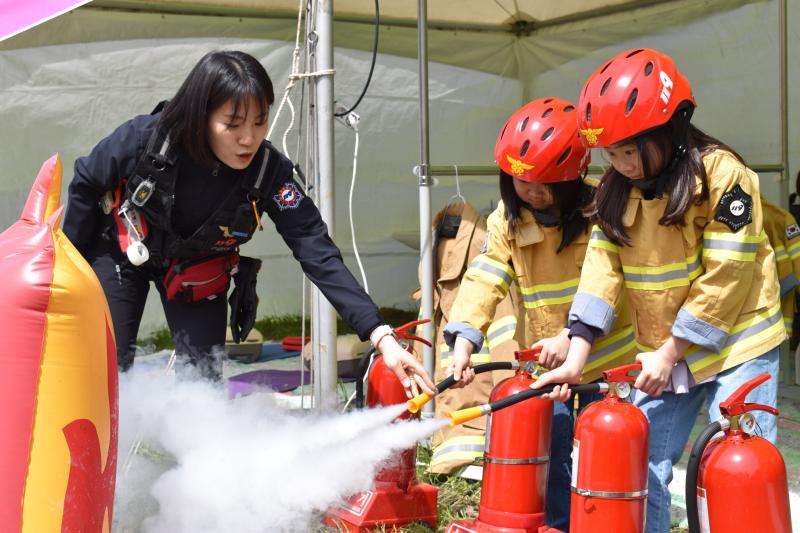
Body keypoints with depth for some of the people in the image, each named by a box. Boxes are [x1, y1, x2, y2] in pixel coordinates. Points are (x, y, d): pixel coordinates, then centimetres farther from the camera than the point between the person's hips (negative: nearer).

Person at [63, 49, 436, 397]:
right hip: (121, 250, -1)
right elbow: (86, 183, -13)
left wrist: (381, 336, -43)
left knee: (203, 380, -3)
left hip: (198, 271, 1)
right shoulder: (146, 138, -33)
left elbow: (318, 254, -33)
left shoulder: (270, 173, -31)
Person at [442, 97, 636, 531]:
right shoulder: (506, 219, 0)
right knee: (549, 453, 5)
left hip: (604, 356, -3)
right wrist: (463, 340, -23)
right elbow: (484, 279, -9)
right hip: (546, 361, 3)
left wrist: (571, 338, -29)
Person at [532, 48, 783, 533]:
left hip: (734, 345, -6)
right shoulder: (618, 189, 2)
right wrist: (576, 356, -13)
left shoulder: (721, 174, -17)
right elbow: (603, 268, -4)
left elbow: (725, 276, -18)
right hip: (663, 353, 6)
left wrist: (670, 352, -16)